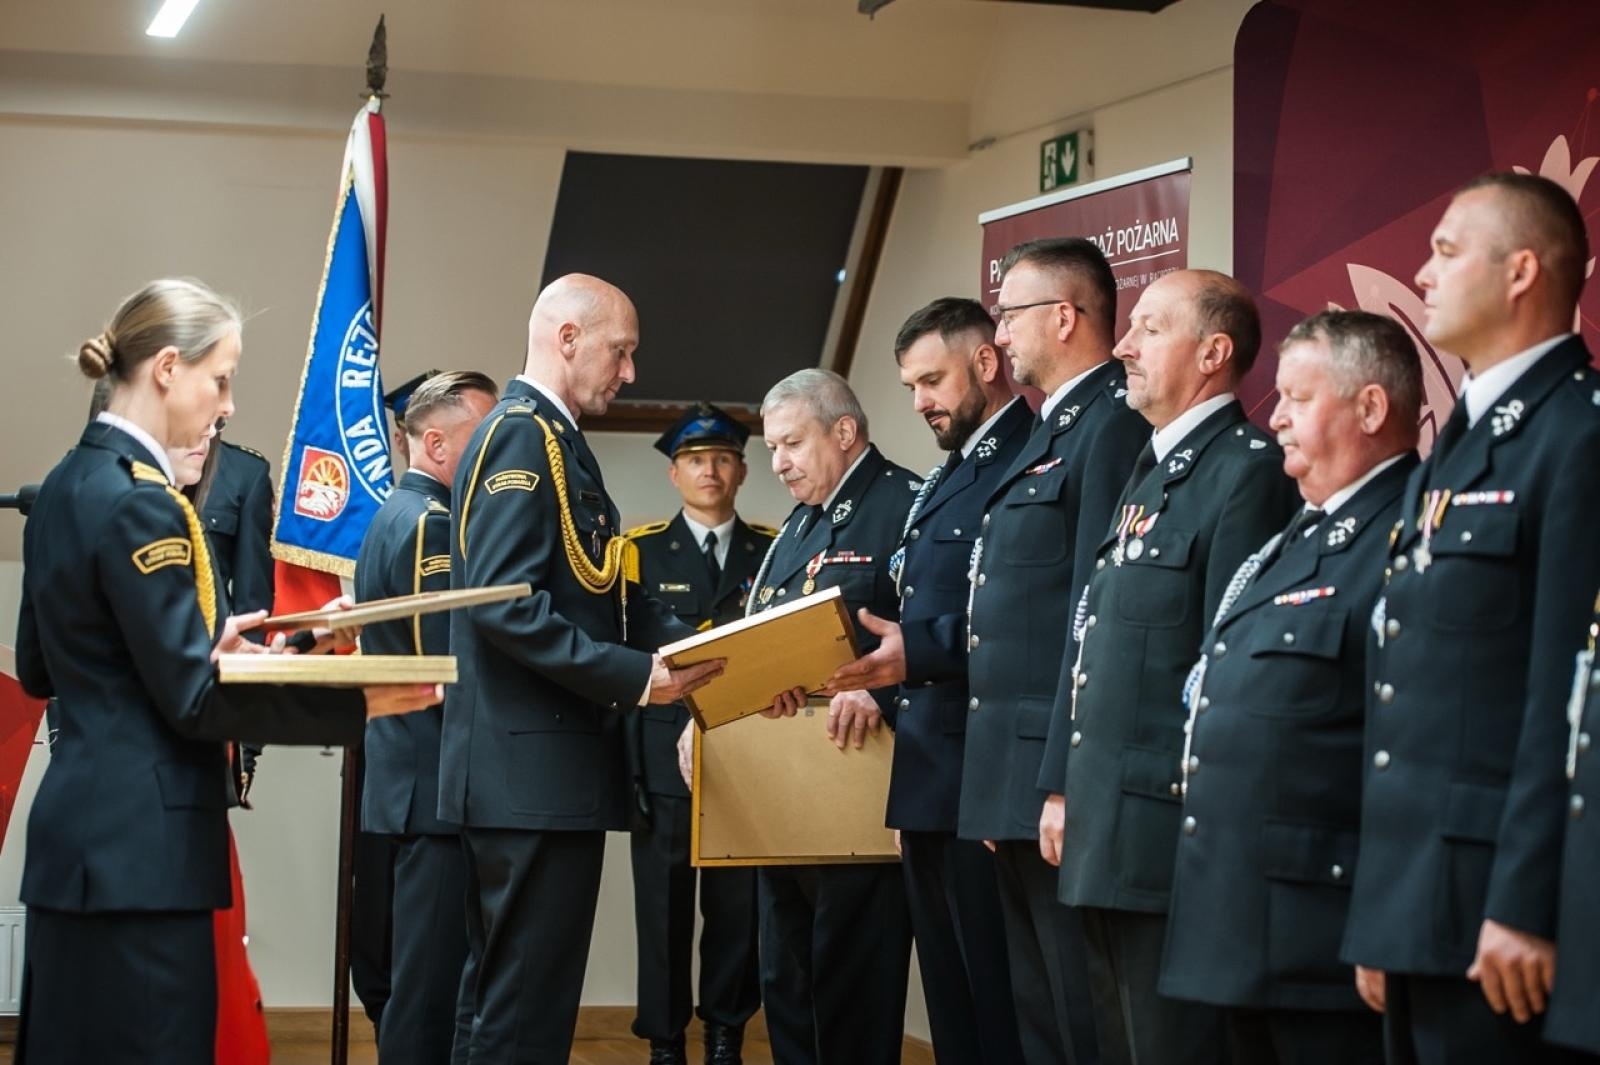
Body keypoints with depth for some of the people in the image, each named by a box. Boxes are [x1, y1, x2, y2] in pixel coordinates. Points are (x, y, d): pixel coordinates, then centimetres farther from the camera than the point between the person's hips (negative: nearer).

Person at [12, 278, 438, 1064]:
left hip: (81, 826, 10)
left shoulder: (67, 486, 12)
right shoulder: (139, 502, -16)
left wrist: (207, 643, 16)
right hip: (138, 847, -10)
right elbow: (193, 699, -17)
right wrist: (358, 703, -16)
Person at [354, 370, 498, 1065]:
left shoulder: (397, 515, 17)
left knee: (423, 976, 16)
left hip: (411, 779, 10)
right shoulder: (431, 524, -14)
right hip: (440, 781, -10)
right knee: (434, 980, -6)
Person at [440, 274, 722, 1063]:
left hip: (537, 767, 11)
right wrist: (635, 676, -23)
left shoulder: (553, 439, 18)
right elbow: (505, 603, -23)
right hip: (535, 769, -11)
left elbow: (602, 595, 16)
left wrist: (700, 650, 3)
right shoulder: (521, 436, -13)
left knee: (507, 998, 15)